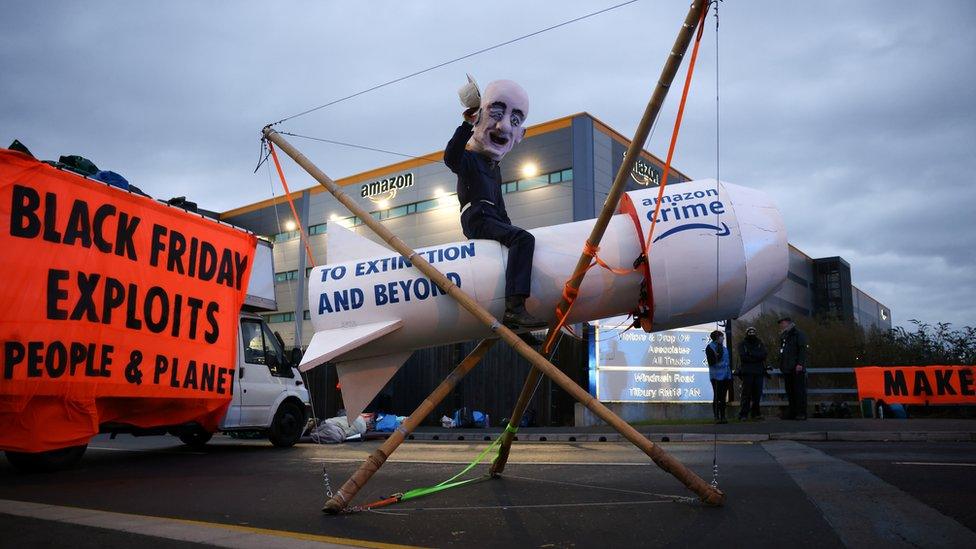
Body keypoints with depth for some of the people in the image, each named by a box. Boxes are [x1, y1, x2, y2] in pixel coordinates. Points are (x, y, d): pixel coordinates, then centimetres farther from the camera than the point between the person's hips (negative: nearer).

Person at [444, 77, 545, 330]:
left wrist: (509, 226, 25)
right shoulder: (468, 158, 3)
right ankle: (514, 307, -44)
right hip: (476, 219, -10)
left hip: (493, 220, 10)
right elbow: (450, 157, -23)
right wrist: (467, 124, -26)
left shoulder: (494, 167, 29)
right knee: (523, 239, -30)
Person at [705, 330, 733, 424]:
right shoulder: (710, 348, -6)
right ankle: (717, 417, -1)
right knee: (717, 397, -5)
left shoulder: (723, 348, 17)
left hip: (725, 376, 7)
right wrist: (716, 356, -28)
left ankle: (723, 417, 14)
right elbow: (711, 362, -13)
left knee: (723, 397, 9)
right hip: (716, 376, -7)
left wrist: (730, 376, 19)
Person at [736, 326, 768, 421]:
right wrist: (756, 357, -7)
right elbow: (743, 357, -9)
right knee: (746, 393, -6)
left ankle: (755, 413, 12)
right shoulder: (742, 344, 5)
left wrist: (751, 353, -10)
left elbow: (763, 355, -2)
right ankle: (743, 414, -4)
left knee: (757, 393, 3)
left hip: (759, 372, 3)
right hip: (747, 372, -3)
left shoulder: (759, 343, 13)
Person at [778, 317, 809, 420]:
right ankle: (792, 412, 11)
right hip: (787, 369, 8)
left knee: (799, 391, -7)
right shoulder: (784, 336, 23)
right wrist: (781, 366, 19)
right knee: (790, 391, 8)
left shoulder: (798, 334, -3)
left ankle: (801, 413, -6)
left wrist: (800, 364, -20)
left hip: (797, 369, -8)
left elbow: (802, 350, -12)